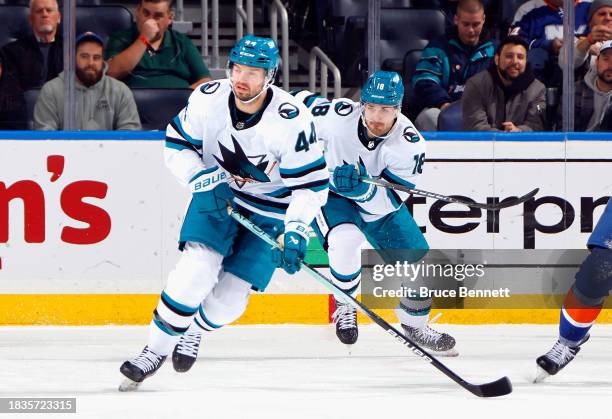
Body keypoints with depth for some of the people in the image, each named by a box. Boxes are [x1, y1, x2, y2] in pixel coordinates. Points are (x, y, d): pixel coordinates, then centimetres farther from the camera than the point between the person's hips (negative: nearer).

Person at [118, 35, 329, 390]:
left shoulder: (292, 120, -25)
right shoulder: (208, 99, -17)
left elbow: (312, 182, -19)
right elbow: (177, 145, -2)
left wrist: (296, 231, -30)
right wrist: (202, 178, -19)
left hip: (271, 209, -1)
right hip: (218, 195, 1)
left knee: (231, 297, -6)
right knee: (198, 268, -21)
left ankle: (195, 329, 29)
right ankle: (156, 349, -9)